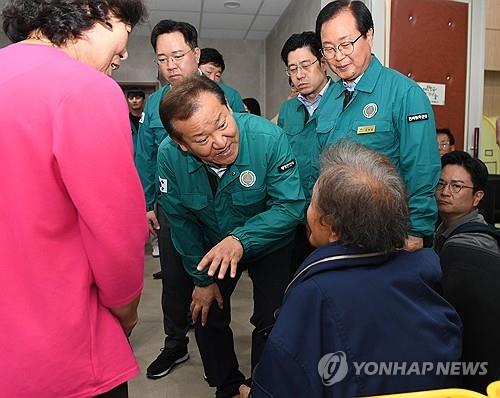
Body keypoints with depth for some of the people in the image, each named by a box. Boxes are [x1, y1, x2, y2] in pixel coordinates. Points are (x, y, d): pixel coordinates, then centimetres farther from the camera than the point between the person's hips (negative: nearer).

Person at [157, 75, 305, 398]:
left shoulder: (268, 138, -33)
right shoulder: (169, 156, -24)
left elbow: (291, 205, -29)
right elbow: (181, 222, -11)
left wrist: (241, 239, -43)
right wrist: (202, 278, -5)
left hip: (269, 245, -2)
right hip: (213, 247, 3)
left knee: (271, 323, 1)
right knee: (207, 317, 10)